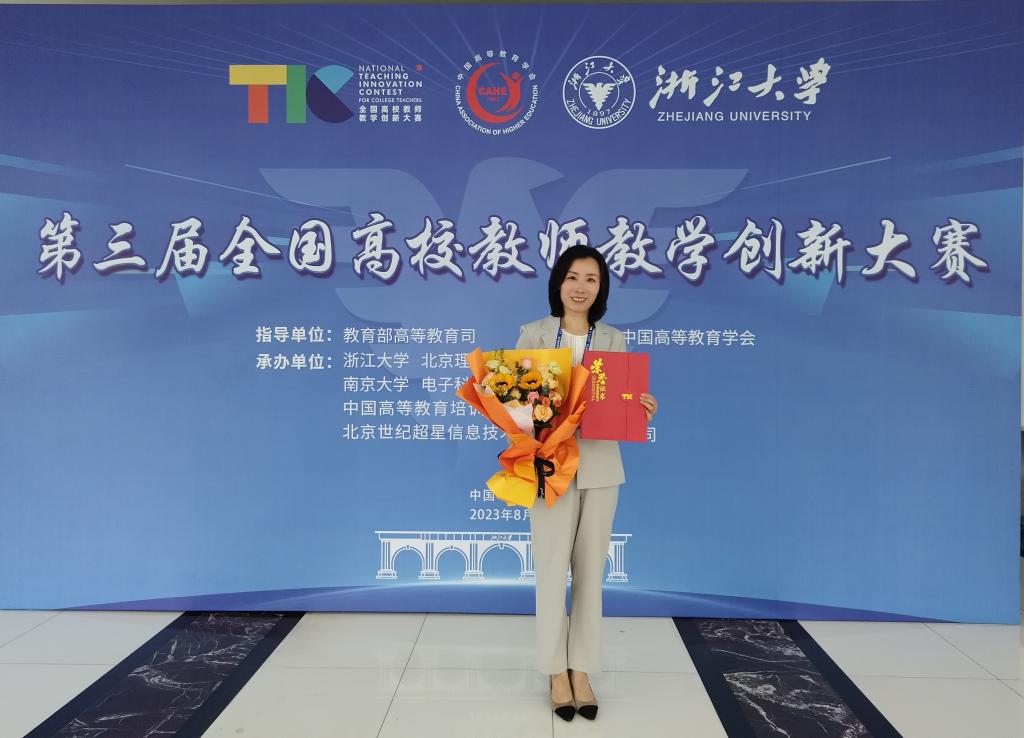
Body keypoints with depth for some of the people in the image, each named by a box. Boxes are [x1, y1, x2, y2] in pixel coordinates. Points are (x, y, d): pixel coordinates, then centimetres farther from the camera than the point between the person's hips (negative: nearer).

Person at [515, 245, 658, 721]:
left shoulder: (613, 340, 7)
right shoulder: (533, 335, 1)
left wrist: (642, 410, -11)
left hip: (599, 467, 2)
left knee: (590, 571, 8)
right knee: (551, 570, 0)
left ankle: (582, 671, 21)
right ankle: (557, 673, 17)